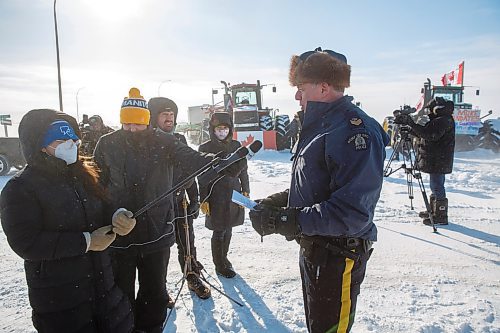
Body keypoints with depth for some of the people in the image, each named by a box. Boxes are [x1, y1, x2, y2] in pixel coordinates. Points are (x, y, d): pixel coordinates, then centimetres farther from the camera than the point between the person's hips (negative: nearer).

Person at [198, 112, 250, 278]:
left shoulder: (236, 145, 5)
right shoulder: (205, 148, -5)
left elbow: (243, 170, 11)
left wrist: (245, 191, 7)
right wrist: (203, 200, -8)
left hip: (234, 194, 4)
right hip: (216, 196, -4)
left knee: (228, 229, 15)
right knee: (219, 232, 3)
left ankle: (224, 258, 34)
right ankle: (220, 265, 20)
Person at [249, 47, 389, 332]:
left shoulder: (355, 131, -23)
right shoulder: (318, 125, 9)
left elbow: (352, 213, -30)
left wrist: (286, 221, -30)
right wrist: (274, 202, 0)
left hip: (338, 258, -9)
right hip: (313, 250, 10)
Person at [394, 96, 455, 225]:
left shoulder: (444, 120, -16)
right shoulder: (439, 120, 16)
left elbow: (430, 135, -28)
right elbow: (424, 133, 16)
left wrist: (411, 123, -27)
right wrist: (409, 126, 5)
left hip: (438, 161, -11)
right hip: (436, 160, 11)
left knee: (437, 187, -6)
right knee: (435, 186, 17)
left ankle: (441, 216, 0)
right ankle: (434, 211, 29)